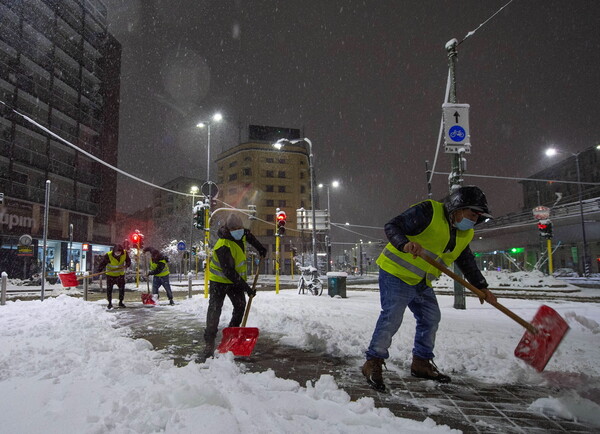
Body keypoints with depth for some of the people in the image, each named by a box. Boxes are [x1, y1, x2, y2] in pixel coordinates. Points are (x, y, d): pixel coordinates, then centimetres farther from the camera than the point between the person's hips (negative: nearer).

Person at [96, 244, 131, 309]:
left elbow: (128, 260, -1)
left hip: (120, 274, 2)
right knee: (109, 289, 1)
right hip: (110, 275, -2)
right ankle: (110, 303, 17)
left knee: (122, 288, 5)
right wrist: (98, 271, -27)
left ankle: (120, 302, 22)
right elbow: (102, 263, -18)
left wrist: (127, 265, -22)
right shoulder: (108, 255, -25)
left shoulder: (125, 254, -16)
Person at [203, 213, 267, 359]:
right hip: (219, 279, -7)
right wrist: (246, 288, -33)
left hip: (236, 278, 8)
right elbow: (229, 272, -34)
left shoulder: (240, 234, -10)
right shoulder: (223, 247, -34)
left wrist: (260, 248, 12)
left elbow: (248, 235, 19)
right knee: (215, 309, -14)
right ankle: (209, 342, -11)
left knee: (240, 305, 6)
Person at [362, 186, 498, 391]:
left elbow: (467, 263, 21)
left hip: (422, 284, 9)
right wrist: (405, 245, -40)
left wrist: (482, 287, 14)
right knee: (391, 318, -14)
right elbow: (392, 226, -23)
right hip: (396, 274, -9)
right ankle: (373, 363, -1)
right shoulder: (427, 212, -18)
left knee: (431, 319, 14)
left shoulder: (463, 235, 10)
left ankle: (421, 363, 30)